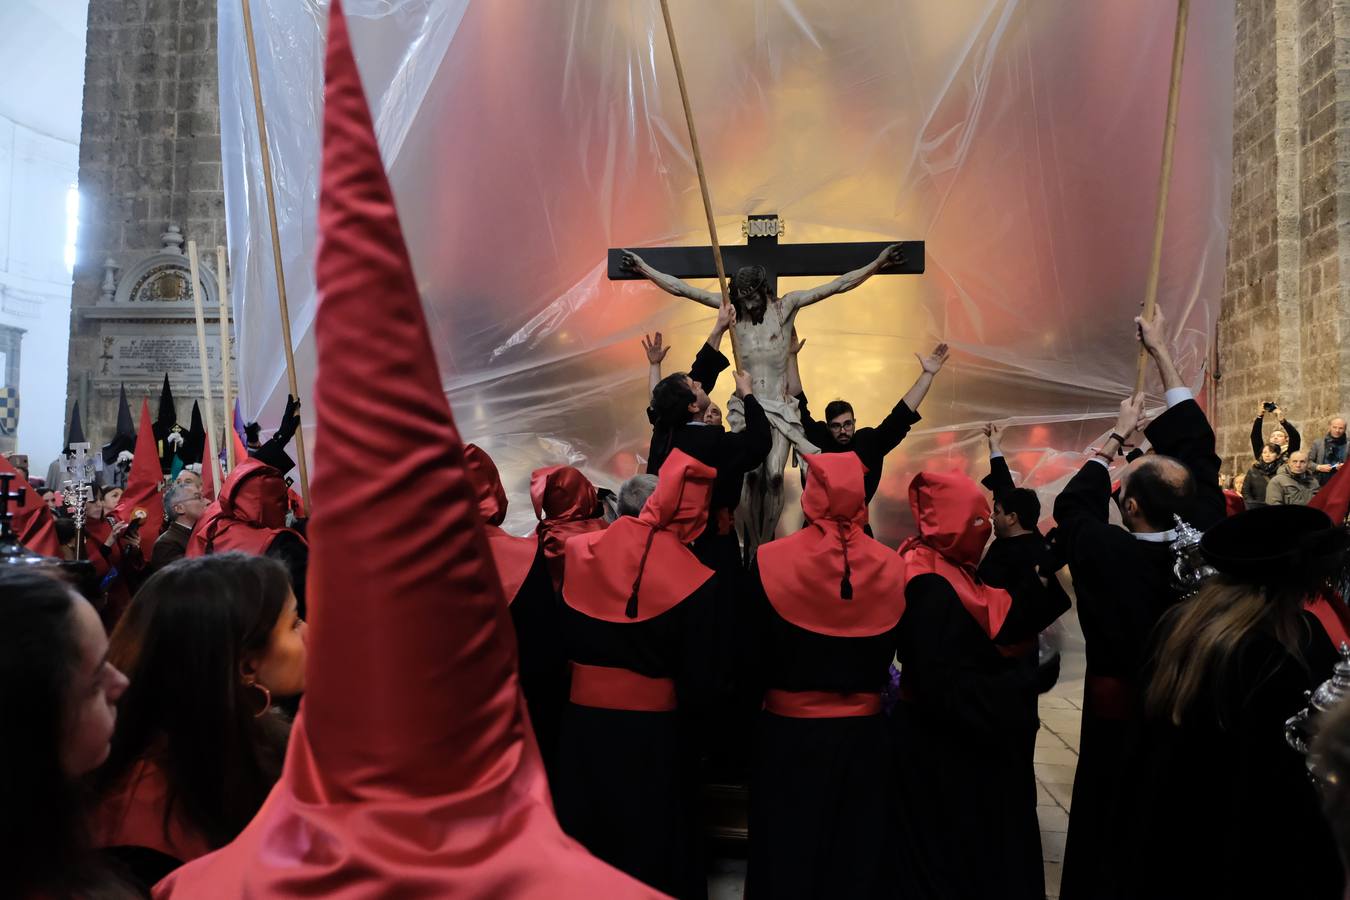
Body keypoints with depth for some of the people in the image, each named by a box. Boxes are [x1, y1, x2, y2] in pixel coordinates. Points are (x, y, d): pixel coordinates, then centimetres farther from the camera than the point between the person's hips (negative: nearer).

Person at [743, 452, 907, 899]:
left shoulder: (772, 560, -15)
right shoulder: (891, 567, -8)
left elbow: (755, 657, -7)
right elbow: (887, 657, 5)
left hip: (789, 733, -2)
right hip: (864, 734, 2)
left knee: (787, 858, 13)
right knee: (859, 858, 17)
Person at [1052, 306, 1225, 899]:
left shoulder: (1105, 553, -25)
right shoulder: (1208, 543, -17)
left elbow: (1072, 504, -2)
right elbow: (1197, 450, -5)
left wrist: (1117, 435, 10)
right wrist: (1163, 352, 4)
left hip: (1118, 719, -3)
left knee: (1108, 840, 12)